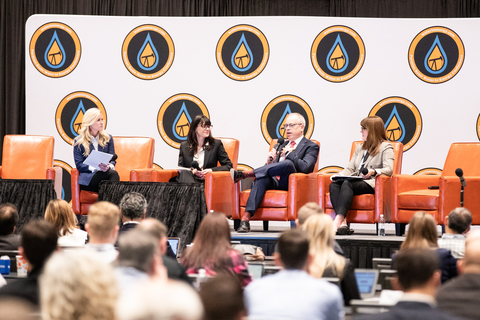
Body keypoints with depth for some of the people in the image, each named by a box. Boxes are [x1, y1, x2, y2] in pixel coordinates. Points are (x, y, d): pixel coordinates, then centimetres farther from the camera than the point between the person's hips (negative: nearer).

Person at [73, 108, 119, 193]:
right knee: (113, 173, -34)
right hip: (87, 178, -3)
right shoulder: (78, 142, 6)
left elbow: (112, 159, 12)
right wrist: (95, 168, -19)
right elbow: (79, 165, -1)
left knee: (112, 172, -36)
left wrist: (109, 166, -15)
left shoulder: (108, 138, 17)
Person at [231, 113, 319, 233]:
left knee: (288, 164, -36)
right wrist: (269, 162, 3)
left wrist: (289, 153, -5)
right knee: (262, 178, -32)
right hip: (275, 182, 5)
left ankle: (245, 174, -30)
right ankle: (245, 218, -46)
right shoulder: (283, 145, 31)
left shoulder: (311, 146, 11)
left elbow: (305, 168, -8)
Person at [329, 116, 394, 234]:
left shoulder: (386, 148, 5)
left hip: (372, 184, -7)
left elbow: (389, 169, -11)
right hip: (356, 182, 7)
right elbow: (350, 168, 22)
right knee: (333, 185, -25)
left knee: (347, 184, -36)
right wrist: (339, 175, 0)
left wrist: (373, 172, -31)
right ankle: (343, 223, -43)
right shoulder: (360, 148, 30)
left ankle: (337, 221, -50)